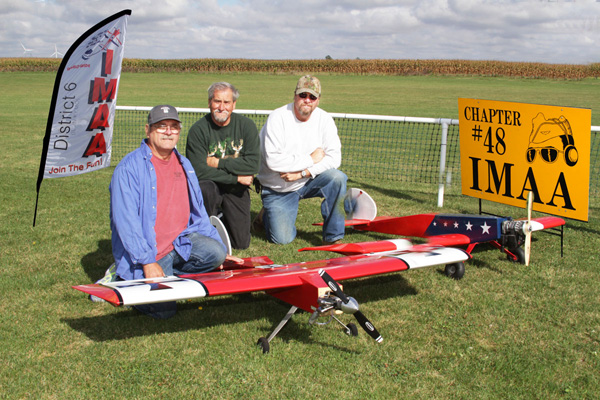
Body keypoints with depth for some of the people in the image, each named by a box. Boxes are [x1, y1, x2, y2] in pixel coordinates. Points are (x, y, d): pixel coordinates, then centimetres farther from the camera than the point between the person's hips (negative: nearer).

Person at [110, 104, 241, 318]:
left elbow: (198, 212, 18)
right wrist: (147, 262, -22)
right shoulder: (129, 167, -11)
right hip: (147, 251, -6)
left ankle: (168, 274, 0)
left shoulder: (184, 165, 12)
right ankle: (125, 280, 11)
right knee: (164, 309, -16)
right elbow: (126, 221, -17)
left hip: (180, 241, 6)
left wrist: (222, 251, 12)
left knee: (215, 253, -21)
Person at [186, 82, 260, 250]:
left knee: (241, 243, -3)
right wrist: (237, 177, -18)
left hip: (236, 191, 2)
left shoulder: (246, 125, -6)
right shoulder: (198, 130, -14)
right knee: (206, 189, -38)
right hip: (211, 185, -2)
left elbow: (253, 164, -14)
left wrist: (218, 162, -18)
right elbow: (199, 171, -21)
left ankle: (223, 216, 30)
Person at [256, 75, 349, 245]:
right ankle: (268, 213, 24)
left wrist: (302, 173, -24)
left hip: (308, 181, 3)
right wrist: (311, 159, -20)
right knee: (282, 239, -11)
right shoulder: (278, 118, -16)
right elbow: (273, 160, -25)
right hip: (278, 190, -3)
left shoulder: (324, 119, -5)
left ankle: (332, 237, -16)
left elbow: (334, 158, -12)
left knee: (337, 178, -27)